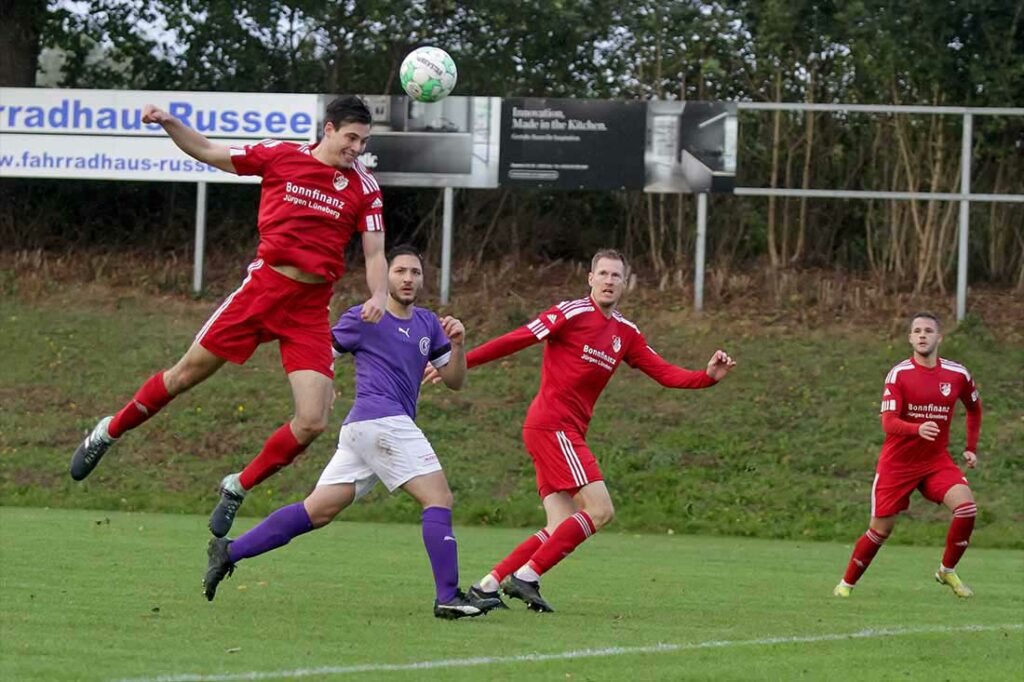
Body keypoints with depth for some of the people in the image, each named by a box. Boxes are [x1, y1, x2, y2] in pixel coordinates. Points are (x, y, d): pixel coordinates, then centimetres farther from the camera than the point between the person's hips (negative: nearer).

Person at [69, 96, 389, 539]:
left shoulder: (364, 187, 1)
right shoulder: (280, 156, -2)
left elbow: (375, 254, 2)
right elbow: (207, 152, 8)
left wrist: (378, 295, -18)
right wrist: (169, 124, -7)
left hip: (311, 308, 1)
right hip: (264, 286, -1)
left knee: (313, 424, -9)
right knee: (188, 372, 5)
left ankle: (239, 487, 14)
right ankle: (109, 433, 30)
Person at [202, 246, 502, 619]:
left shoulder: (427, 324, 19)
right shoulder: (364, 319, -1)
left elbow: (453, 380, 18)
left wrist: (457, 344, 1)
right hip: (380, 419, -8)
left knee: (317, 511, 6)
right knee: (439, 498, -14)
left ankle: (229, 552, 9)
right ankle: (448, 598, -16)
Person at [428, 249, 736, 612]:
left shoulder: (625, 333, 15)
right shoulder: (572, 313, -7)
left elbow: (665, 374, 13)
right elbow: (515, 340, -9)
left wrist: (707, 376, -4)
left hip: (568, 432, 8)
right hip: (552, 426, -8)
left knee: (562, 528, 2)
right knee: (600, 510, -15)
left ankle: (487, 585, 4)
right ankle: (526, 576, -14)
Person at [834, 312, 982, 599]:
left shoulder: (958, 374, -2)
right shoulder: (899, 374, -12)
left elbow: (974, 409, 19)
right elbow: (888, 422, -22)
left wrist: (971, 448, 12)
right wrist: (918, 429, -41)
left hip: (937, 461, 2)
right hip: (897, 464, -2)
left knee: (966, 506, -21)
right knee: (880, 529, 0)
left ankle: (947, 570, -2)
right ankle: (846, 583, 21)